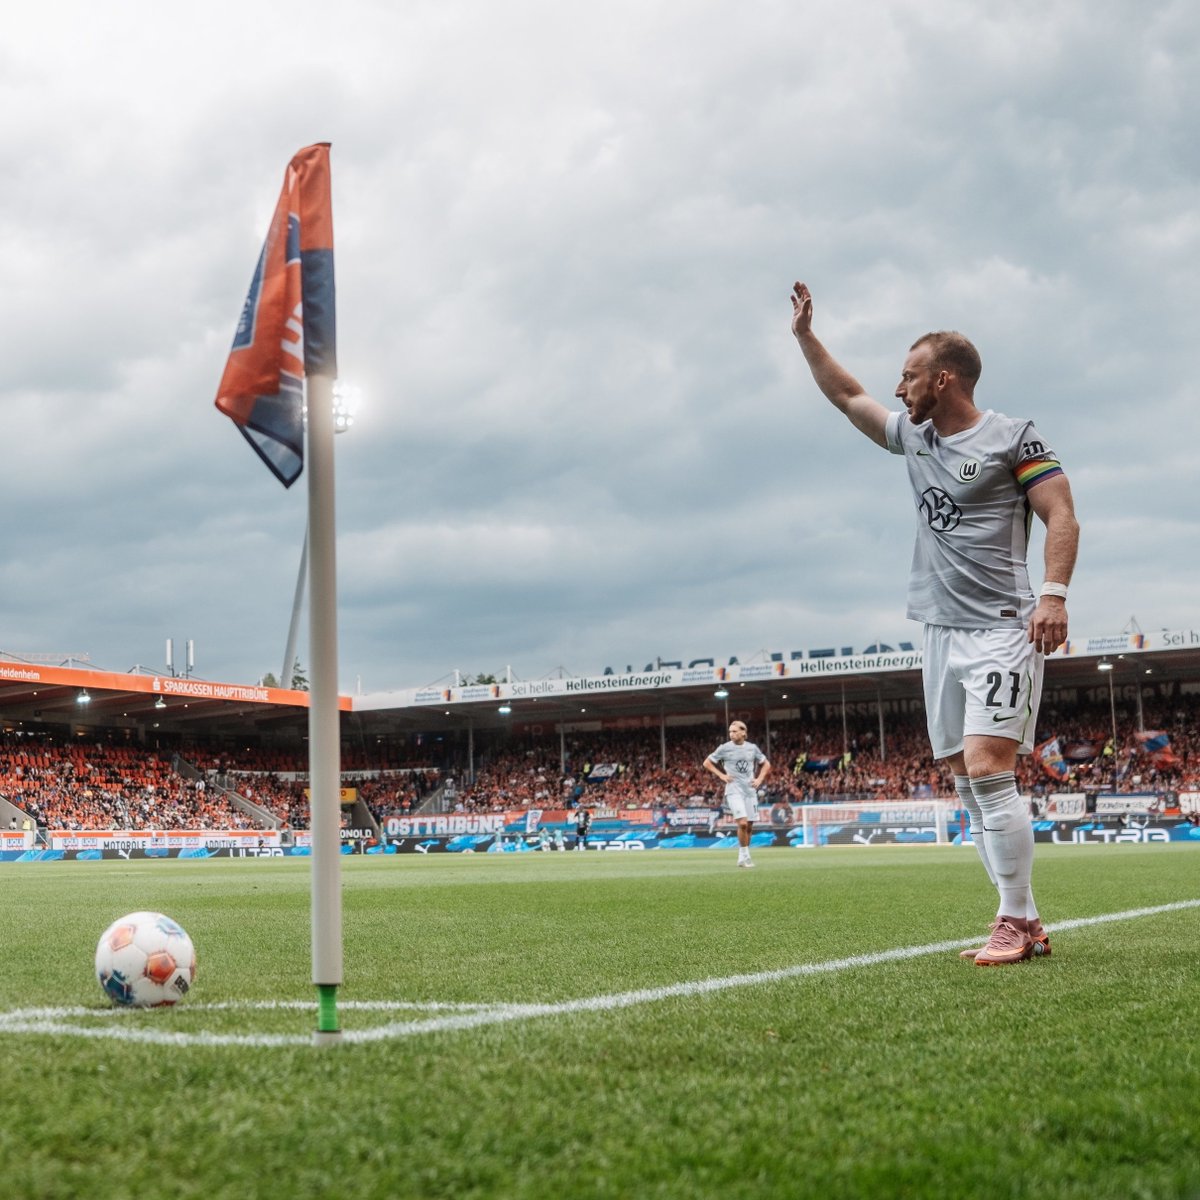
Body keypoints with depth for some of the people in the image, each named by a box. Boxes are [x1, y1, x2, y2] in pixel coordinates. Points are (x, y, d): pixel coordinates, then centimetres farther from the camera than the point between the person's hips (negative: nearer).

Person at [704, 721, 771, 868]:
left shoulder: (752, 748, 6)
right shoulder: (724, 748, -3)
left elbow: (766, 765, 20)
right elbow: (707, 763, 6)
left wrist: (759, 779, 5)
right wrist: (721, 775, -4)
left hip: (750, 790, 4)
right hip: (734, 790, -4)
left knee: (749, 826, 5)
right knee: (742, 823, -18)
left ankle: (742, 858, 18)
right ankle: (745, 856, -6)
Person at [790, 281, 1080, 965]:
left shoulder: (1013, 439, -4)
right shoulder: (914, 438, 16)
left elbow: (1061, 516, -9)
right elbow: (848, 396, 28)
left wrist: (1054, 592, -21)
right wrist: (806, 335, 28)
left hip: (1000, 631, -7)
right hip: (943, 633, 8)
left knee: (988, 771, -17)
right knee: (968, 784, 4)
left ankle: (1016, 922, -11)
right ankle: (1024, 924, 8)